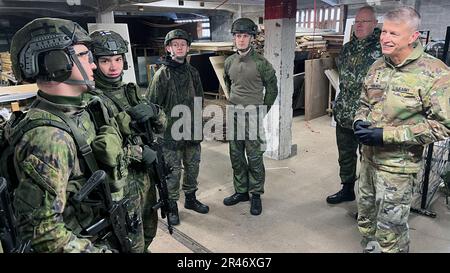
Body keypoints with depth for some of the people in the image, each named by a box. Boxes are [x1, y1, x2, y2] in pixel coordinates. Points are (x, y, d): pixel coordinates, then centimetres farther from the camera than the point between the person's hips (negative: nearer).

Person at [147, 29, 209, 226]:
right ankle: (171, 205, 20)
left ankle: (190, 198, 36)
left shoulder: (192, 72, 8)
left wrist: (196, 119, 11)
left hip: (192, 129, 6)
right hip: (171, 132, -5)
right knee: (173, 170, 3)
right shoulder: (163, 74, -9)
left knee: (193, 165, 17)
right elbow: (152, 103, -9)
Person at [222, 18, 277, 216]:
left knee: (254, 158, 0)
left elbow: (272, 88, 0)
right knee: (236, 156, 12)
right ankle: (241, 191, 28)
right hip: (233, 114, 5)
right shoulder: (229, 62, 7)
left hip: (253, 116, -5)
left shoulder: (261, 63, -8)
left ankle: (256, 194, 16)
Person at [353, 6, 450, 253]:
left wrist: (386, 135, -23)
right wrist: (359, 122, -7)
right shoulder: (378, 66, 3)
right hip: (368, 156, 7)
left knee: (390, 226, 6)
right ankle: (369, 246, 45)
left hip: (398, 164, -6)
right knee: (365, 212, 22)